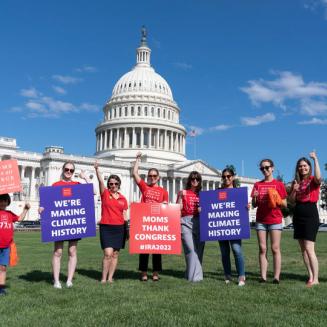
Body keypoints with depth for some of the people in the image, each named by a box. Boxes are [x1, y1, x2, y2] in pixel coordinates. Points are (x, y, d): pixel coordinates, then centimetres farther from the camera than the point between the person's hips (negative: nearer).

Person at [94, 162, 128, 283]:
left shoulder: (123, 198, 9)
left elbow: (124, 214, 12)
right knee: (108, 253, -11)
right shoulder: (105, 194, 1)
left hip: (119, 228, 4)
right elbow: (100, 181, -14)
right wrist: (97, 169, -28)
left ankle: (110, 278, 17)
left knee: (115, 254, 7)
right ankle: (103, 278, 3)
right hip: (106, 227, -3)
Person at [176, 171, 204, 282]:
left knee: (199, 250, 1)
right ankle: (195, 276, -7)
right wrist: (180, 196, -7)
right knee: (191, 249, -14)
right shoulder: (183, 193, 8)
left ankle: (191, 273, 16)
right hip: (186, 222, -3)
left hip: (199, 222, 3)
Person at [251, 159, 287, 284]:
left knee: (275, 248, -2)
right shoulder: (258, 185, 11)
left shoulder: (278, 184, 3)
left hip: (275, 220, -3)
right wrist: (255, 198, -10)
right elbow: (254, 205, 11)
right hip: (261, 220, 3)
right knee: (262, 249, 2)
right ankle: (263, 276, 4)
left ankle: (276, 276, 1)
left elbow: (285, 204, 3)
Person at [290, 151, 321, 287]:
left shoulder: (313, 180, -3)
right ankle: (311, 277, 14)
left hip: (310, 215, -7)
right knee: (303, 249, 7)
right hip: (298, 215, 7)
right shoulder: (296, 181, 12)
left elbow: (318, 177, -29)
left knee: (309, 248, -11)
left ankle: (315, 279, -4)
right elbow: (291, 200, 10)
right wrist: (294, 190, -9)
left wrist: (315, 159, -28)